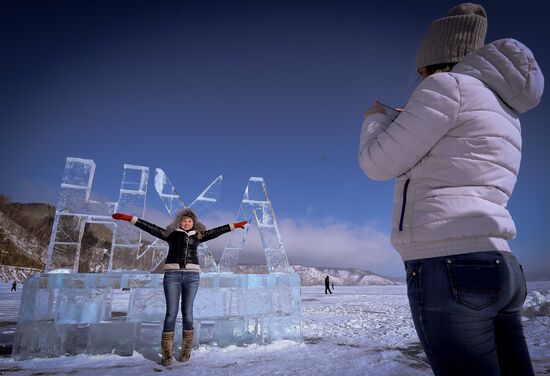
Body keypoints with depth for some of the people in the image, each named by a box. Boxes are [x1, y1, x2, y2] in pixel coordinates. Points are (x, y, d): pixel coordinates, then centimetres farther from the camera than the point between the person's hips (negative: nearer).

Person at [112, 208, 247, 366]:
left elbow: (215, 232, 17)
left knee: (187, 311, 5)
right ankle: (167, 353, 7)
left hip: (192, 275, 1)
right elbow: (151, 228, 4)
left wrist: (233, 226, 17)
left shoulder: (198, 235, 14)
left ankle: (187, 349, 16)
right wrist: (130, 218, -2)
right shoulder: (171, 233, 10)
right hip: (172, 274, -1)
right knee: (171, 312, -1)